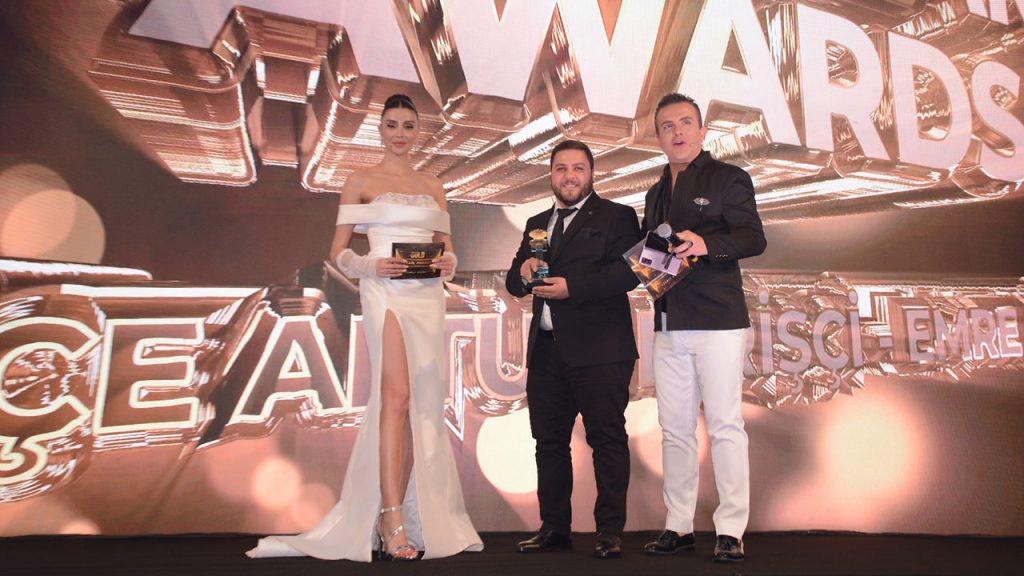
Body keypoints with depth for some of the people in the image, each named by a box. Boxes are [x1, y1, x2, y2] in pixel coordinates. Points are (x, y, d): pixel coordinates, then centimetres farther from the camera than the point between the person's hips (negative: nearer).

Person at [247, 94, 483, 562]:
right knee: (396, 396, -17)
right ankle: (392, 520, -13)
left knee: (423, 404, 2)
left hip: (428, 298, 4)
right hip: (385, 294, -4)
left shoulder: (433, 187, 19)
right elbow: (339, 251, 4)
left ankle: (405, 516, 12)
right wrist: (373, 266, -15)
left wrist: (448, 263, -5)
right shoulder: (360, 182, 8)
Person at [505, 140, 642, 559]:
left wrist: (571, 286, -20)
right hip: (546, 351, 6)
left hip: (599, 350, -6)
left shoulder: (616, 217, 2)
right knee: (549, 442, 12)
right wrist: (523, 271, -6)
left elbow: (627, 272, -13)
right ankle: (554, 528, 25)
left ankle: (610, 531, 13)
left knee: (607, 439, 1)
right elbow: (513, 283, 17)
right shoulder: (537, 224, 20)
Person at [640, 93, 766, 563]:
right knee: (675, 429, 8)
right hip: (668, 325, 6)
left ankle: (730, 530, 8)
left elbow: (754, 238, -8)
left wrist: (706, 244, -25)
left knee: (724, 425, -3)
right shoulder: (656, 193, 22)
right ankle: (678, 526, 18)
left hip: (717, 321, -6)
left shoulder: (727, 179, 3)